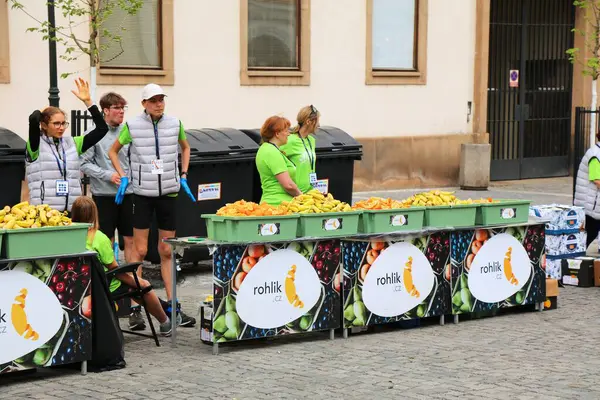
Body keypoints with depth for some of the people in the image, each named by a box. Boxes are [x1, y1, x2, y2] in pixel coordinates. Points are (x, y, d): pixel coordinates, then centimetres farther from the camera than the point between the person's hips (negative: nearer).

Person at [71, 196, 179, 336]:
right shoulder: (99, 238, -23)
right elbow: (115, 270, -14)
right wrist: (137, 282, 1)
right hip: (108, 289, -7)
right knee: (144, 285, 17)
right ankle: (165, 323, 33)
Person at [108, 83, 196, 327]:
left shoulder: (174, 124, 3)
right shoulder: (132, 126, -4)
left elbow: (185, 148, 22)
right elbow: (113, 151, 10)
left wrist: (183, 176, 13)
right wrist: (122, 177, 0)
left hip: (168, 192, 3)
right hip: (142, 193, -3)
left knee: (167, 251, 8)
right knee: (140, 250, -3)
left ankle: (172, 304, 11)